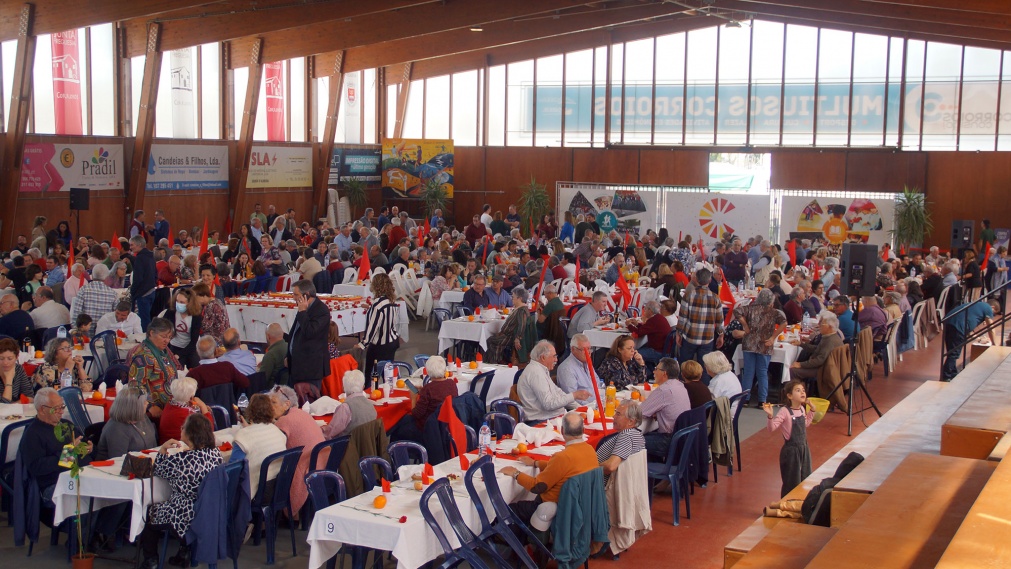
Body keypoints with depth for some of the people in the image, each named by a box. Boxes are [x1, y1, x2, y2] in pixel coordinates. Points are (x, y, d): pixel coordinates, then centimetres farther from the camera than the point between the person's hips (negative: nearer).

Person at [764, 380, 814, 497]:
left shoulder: (802, 409, 4)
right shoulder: (785, 411, -19)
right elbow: (772, 428, -25)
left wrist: (812, 410, 20)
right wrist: (770, 415, -41)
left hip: (804, 448, 8)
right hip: (791, 450, -8)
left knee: (805, 480, 17)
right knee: (791, 483, 1)